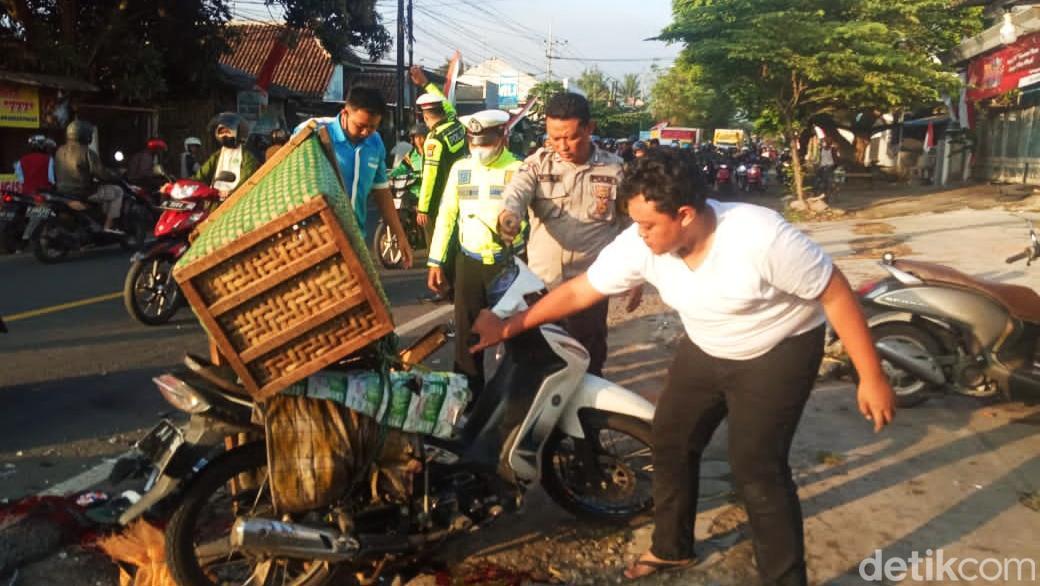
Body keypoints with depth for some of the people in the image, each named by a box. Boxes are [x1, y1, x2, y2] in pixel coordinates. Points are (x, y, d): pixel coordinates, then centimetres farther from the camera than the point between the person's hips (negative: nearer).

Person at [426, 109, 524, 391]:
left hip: (508, 262, -3)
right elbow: (445, 216, 9)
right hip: (468, 262, 3)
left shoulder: (518, 170, -6)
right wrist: (435, 262, 7)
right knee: (466, 332, 8)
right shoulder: (460, 169, 6)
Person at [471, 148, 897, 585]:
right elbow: (577, 291, -9)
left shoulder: (761, 237, -34)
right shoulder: (640, 244, -19)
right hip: (705, 351, 6)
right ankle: (671, 548, 34)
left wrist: (871, 378, -20)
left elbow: (836, 295, -23)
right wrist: (509, 328, -7)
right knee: (670, 442, 11)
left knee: (756, 470, -11)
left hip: (777, 354, -6)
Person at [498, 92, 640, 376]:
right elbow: (515, 193, -19)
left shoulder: (615, 170, -2)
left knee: (588, 361, 12)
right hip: (540, 282, 1)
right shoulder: (537, 164, 0)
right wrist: (508, 214, -43)